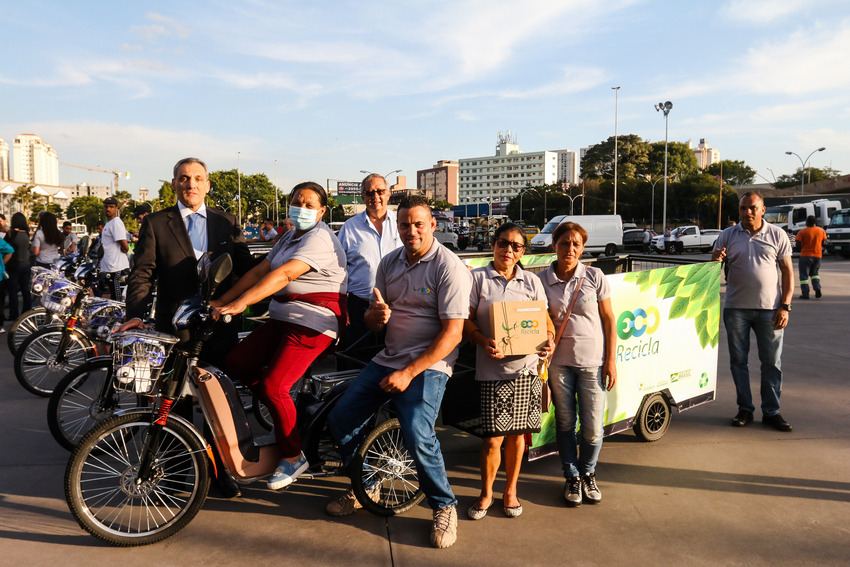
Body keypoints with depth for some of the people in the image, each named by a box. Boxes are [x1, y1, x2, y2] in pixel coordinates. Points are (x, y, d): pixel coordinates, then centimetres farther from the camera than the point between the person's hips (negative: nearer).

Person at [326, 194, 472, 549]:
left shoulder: (449, 266, -12)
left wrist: (408, 373, -21)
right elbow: (372, 322, 14)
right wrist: (376, 314, -13)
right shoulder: (390, 263, 9)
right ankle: (367, 487, 28)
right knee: (340, 421, 4)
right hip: (388, 359, 7)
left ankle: (444, 507, 2)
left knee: (417, 437, -24)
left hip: (428, 364, -7)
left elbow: (452, 333, -17)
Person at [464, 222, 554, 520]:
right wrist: (484, 342, -20)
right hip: (493, 369, -3)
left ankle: (510, 491, 30)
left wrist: (549, 340, -9)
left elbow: (545, 318, 12)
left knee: (517, 434, 10)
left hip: (527, 367, 3)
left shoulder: (532, 281, 12)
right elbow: (466, 320, -2)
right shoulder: (477, 278, 2)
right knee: (493, 437, -4)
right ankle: (486, 494, 19)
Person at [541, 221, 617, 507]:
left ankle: (588, 473, 29)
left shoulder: (594, 277, -2)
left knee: (593, 427, 3)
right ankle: (572, 477, 29)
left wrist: (611, 360, -2)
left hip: (593, 362, 0)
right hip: (558, 362, 1)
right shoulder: (542, 281, -1)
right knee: (565, 423, 9)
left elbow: (609, 320, 2)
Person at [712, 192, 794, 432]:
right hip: (736, 307, 1)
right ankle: (745, 409, 17)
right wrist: (715, 261, -17)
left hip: (769, 308, -1)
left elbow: (788, 271, 4)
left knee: (772, 362, 4)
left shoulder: (777, 235, 5)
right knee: (738, 361, 5)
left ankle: (771, 412, 15)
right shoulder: (727, 236, 6)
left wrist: (785, 306, -4)